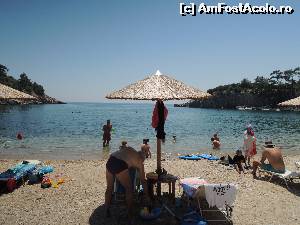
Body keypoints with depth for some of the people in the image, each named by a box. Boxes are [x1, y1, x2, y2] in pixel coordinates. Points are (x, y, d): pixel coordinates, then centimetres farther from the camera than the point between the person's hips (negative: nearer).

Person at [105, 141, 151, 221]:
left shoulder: (129, 149, 24)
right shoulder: (139, 161, 15)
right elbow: (143, 181, 19)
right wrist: (146, 196, 27)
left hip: (109, 162, 6)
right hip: (120, 165, -5)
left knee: (109, 188, 23)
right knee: (129, 188, 17)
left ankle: (107, 211, 36)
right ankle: (130, 214, 24)